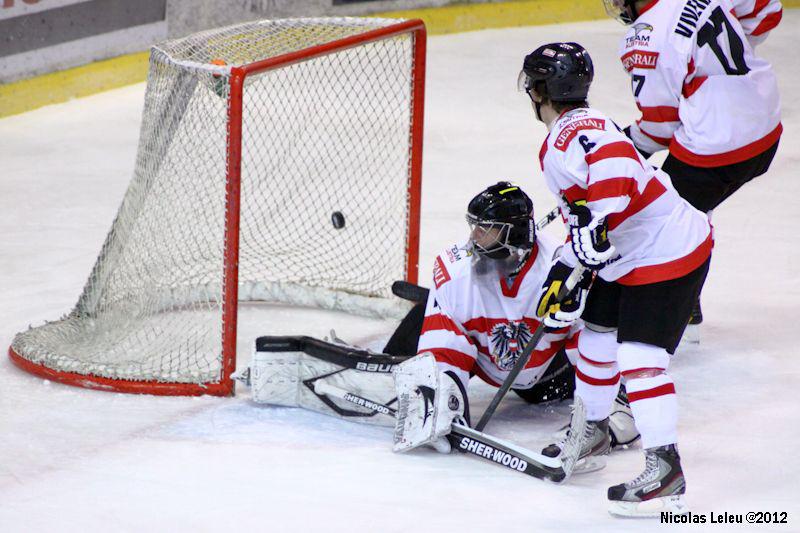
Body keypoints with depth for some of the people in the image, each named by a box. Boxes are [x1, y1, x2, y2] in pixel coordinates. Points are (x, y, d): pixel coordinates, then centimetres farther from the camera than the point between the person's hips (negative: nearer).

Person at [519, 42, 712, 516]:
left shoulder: (579, 131, -20)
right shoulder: (557, 144, 15)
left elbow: (617, 169, -38)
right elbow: (582, 214, 23)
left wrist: (594, 241, -35)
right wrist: (562, 275, 19)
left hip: (668, 253, -11)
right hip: (628, 258, 11)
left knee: (640, 358, -15)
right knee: (597, 331, 20)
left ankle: (666, 472, -16)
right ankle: (591, 428, 39)